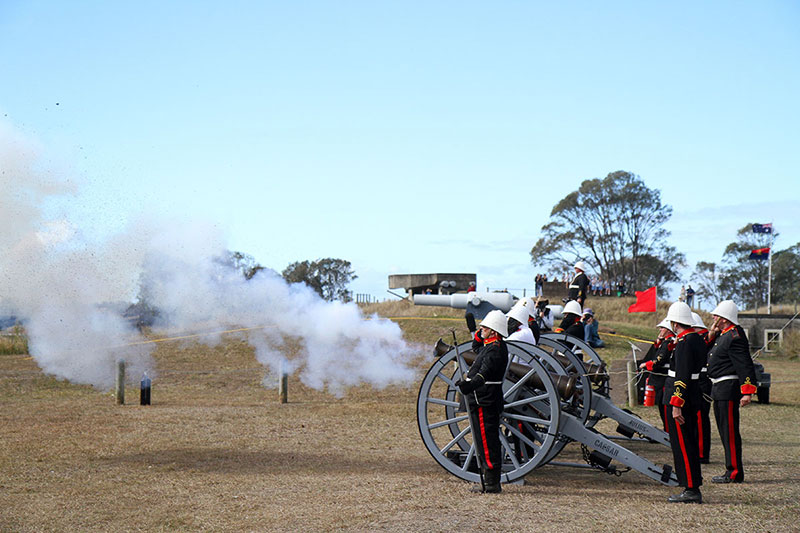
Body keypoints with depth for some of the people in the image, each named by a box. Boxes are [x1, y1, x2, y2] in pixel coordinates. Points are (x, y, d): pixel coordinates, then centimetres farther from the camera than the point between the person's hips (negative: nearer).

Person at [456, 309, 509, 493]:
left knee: (486, 443, -8)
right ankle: (490, 481, 22)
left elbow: (485, 372, -35)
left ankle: (491, 483, -6)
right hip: (487, 401, 11)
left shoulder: (495, 350, -19)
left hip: (484, 402, -11)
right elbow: (476, 348, 36)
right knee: (488, 442, 15)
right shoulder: (490, 346, 14)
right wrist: (479, 334, 18)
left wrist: (471, 384, -52)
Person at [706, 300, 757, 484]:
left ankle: (734, 473, -2)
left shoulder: (735, 337, -17)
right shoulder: (722, 335, 15)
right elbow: (706, 353, 23)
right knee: (725, 430, 15)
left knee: (730, 431, -6)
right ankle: (732, 469, 22)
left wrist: (748, 392, -25)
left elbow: (746, 366, -21)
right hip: (719, 389, 11)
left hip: (729, 389, -11)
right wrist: (711, 335, 8)